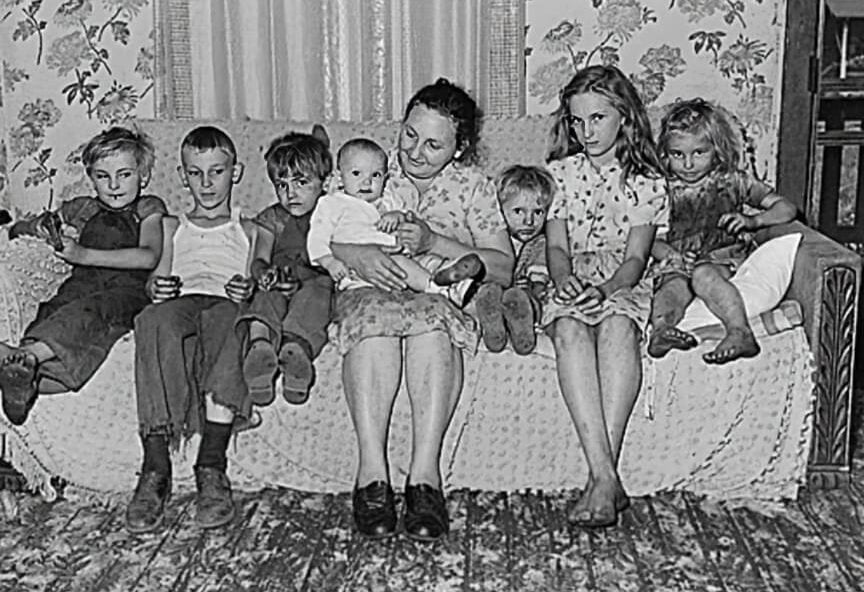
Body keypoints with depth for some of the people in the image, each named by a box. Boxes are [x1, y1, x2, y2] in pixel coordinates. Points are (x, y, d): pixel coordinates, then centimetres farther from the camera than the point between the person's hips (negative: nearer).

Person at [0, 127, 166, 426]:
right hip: (83, 285, 3)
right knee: (55, 308, -34)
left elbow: (149, 256, -1)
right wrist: (42, 227, 6)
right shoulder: (81, 209, 31)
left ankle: (27, 355, -63)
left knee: (88, 309, -38)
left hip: (128, 291, -3)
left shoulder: (148, 208, 20)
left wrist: (83, 254, -8)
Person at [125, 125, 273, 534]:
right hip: (181, 300, 1)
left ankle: (212, 466, -45)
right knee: (157, 319, -39)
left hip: (226, 306, -1)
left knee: (230, 322, -41)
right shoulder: (170, 228, 35)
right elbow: (156, 276, 19)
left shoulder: (252, 233, 32)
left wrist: (251, 288, -10)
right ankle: (155, 468, -42)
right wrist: (156, 287, -6)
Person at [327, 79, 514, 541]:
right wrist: (354, 253, -22)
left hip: (442, 295, 0)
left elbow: (503, 269, -1)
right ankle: (371, 474, -40)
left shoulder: (473, 187, 7)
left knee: (431, 317, -37)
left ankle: (425, 475, -41)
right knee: (374, 316, -36)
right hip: (367, 290, 0)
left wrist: (435, 242, -14)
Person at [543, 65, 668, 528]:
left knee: (617, 327, -37)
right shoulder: (558, 173, 14)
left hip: (623, 287, -1)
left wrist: (605, 289, -21)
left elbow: (635, 258, 0)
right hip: (570, 286, 1)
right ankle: (606, 476, -44)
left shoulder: (647, 181, 10)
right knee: (569, 330, -35)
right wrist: (565, 279, -18)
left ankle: (601, 477, -41)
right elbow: (556, 246, 6)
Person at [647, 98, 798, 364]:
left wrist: (752, 220, -12)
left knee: (703, 275, -37)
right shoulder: (665, 190, 13)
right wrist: (671, 253, -11)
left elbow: (786, 208, 8)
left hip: (724, 257, -2)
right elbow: (651, 238, 12)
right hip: (678, 262, 2)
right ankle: (660, 329, -62)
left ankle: (741, 332, -49)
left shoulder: (733, 182, 10)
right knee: (673, 285, -34)